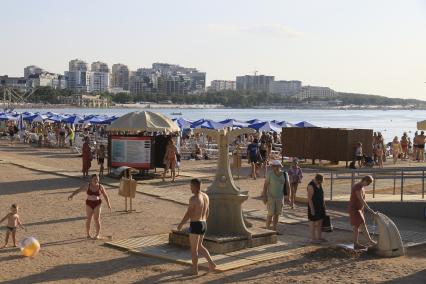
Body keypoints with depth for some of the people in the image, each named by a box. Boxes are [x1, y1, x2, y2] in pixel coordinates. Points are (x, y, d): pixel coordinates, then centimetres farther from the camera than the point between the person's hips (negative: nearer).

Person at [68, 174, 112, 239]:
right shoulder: (87, 185, -4)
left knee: (97, 219, -6)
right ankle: (88, 234, 17)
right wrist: (72, 195, -26)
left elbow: (105, 196, 5)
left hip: (97, 204, -1)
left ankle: (98, 234, 5)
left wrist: (109, 205, 6)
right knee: (88, 219, 3)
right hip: (89, 204, 1)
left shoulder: (101, 187, -3)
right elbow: (78, 190, -12)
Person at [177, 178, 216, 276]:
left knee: (193, 249, 6)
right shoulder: (205, 196, 6)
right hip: (203, 225, 8)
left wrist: (181, 224, -4)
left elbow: (188, 214, -16)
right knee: (199, 246, 22)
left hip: (195, 225, -8)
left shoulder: (193, 198, -19)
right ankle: (211, 262, 10)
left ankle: (195, 270, 15)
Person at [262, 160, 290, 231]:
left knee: (277, 214, 8)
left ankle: (274, 229, 20)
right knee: (270, 214, -5)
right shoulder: (270, 174, -13)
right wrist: (264, 197, -12)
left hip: (280, 197, 3)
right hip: (271, 197, -3)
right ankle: (267, 230, 5)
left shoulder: (284, 175, -6)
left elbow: (287, 186, 0)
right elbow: (265, 185, -10)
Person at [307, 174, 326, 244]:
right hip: (313, 207, -9)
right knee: (313, 223, 0)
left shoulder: (319, 184, 6)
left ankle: (319, 237, 21)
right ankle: (313, 239, 7)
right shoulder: (311, 186, -21)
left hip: (320, 206, 9)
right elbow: (309, 198, -21)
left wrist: (324, 205, 16)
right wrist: (312, 209, -22)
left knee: (319, 222, 12)